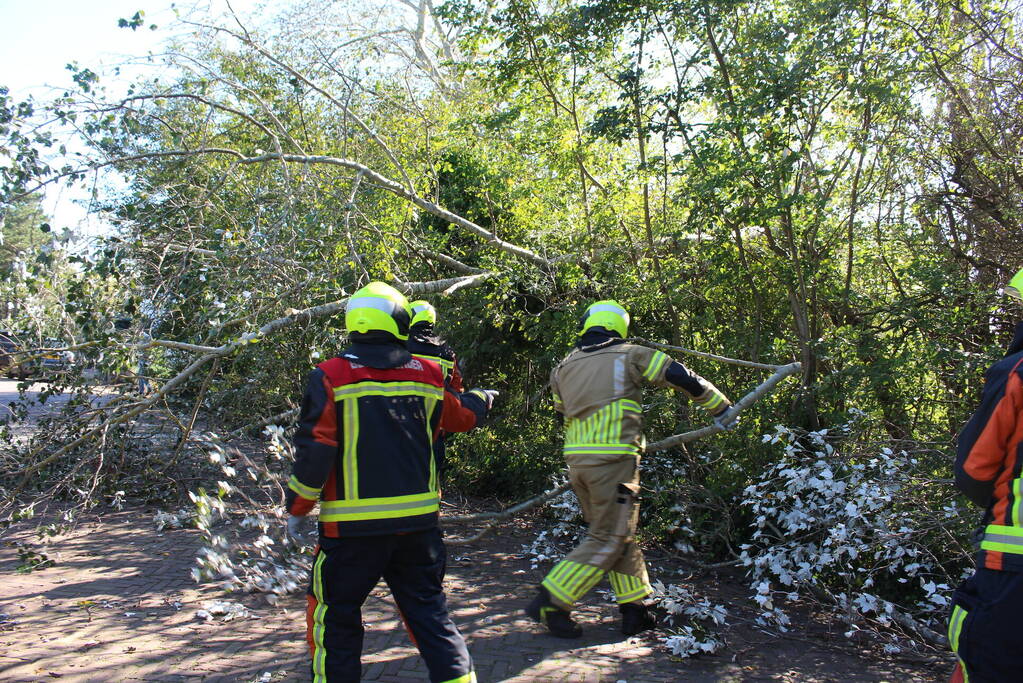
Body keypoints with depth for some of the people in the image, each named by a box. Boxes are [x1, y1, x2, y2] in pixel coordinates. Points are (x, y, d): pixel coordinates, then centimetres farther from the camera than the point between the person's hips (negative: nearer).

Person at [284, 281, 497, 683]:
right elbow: (461, 416, 22)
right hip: (418, 520, 4)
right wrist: (482, 398, 44)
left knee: (335, 616, 13)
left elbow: (315, 451, -11)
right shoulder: (426, 375, 3)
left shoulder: (331, 377, -8)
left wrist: (297, 509, 2)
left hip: (353, 527, -3)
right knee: (428, 609, 15)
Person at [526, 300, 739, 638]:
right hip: (613, 459, -6)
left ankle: (634, 611, 20)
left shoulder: (563, 368, 15)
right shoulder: (629, 356, 2)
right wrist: (722, 408, 13)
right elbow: (682, 377, 1)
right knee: (608, 539, 2)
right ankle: (550, 603, -1)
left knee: (618, 535, 17)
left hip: (576, 458, 6)